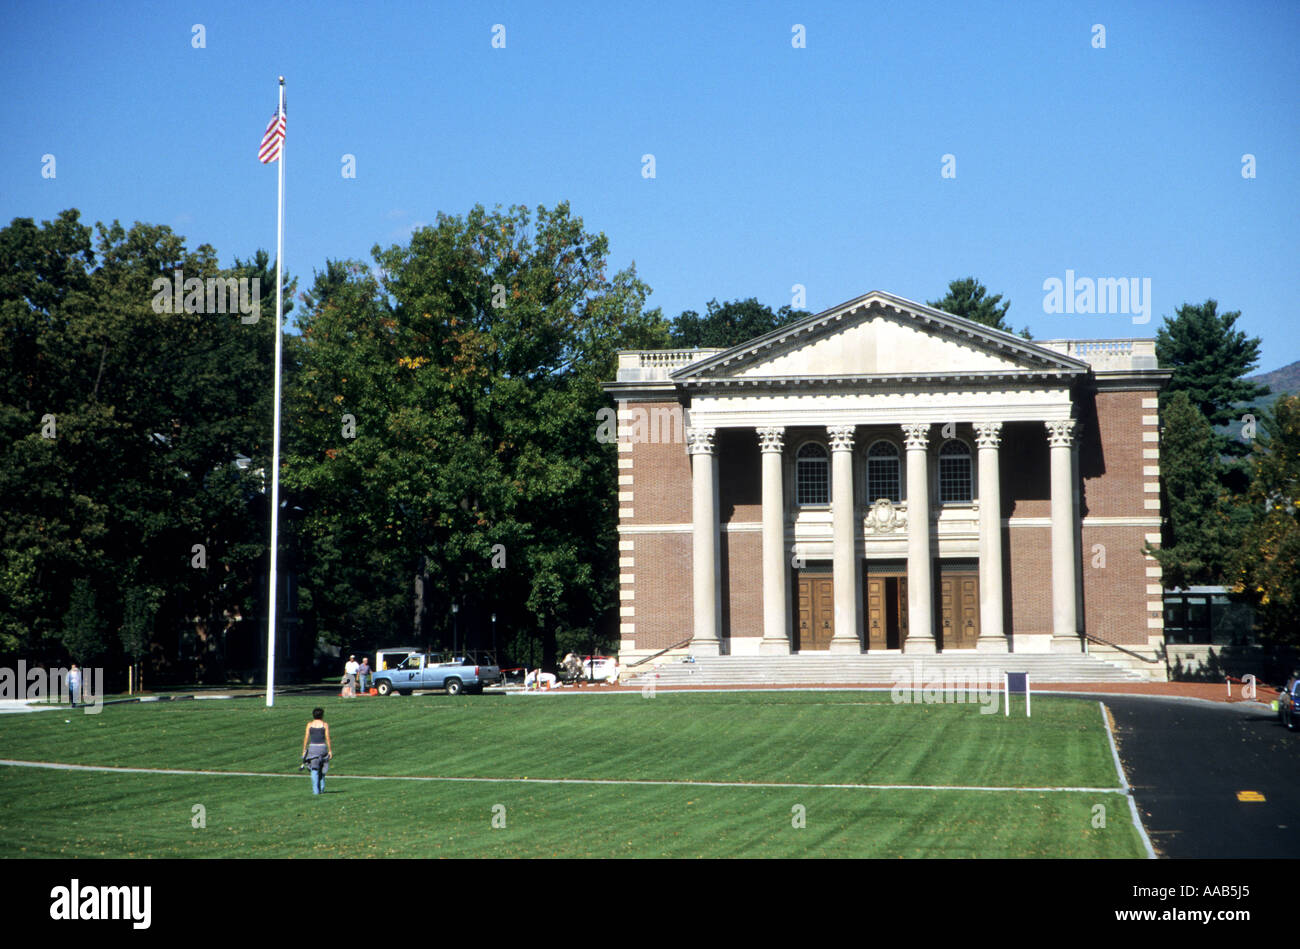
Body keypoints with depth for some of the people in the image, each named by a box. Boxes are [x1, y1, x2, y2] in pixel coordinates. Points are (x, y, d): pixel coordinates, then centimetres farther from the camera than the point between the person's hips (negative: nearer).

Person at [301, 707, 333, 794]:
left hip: (312, 747, 0)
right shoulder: (325, 725, -1)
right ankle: (321, 789, 15)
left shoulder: (310, 724, 2)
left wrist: (304, 750, 4)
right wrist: (330, 751, 0)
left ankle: (316, 790, -6)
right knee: (322, 769, 16)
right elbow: (327, 738, -4)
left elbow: (306, 738, -1)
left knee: (314, 769, 2)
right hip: (322, 747, 0)